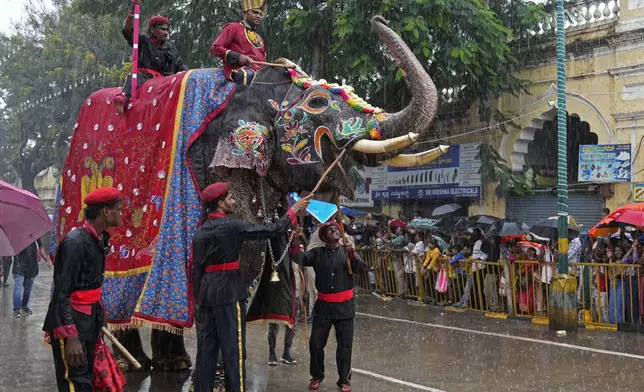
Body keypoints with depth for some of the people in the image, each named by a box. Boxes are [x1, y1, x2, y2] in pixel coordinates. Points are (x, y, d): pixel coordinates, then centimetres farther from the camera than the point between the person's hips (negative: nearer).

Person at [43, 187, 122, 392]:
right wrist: (70, 336, -25)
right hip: (70, 323, -9)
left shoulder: (99, 239, 6)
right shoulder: (75, 242, -20)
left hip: (89, 321, 9)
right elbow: (62, 292, -22)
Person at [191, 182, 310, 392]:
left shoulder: (200, 231, 9)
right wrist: (293, 210, 3)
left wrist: (198, 297, 18)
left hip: (207, 294, 7)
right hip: (229, 293, -7)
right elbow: (272, 230, -9)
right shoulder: (232, 226, -12)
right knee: (233, 348, -3)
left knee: (206, 346, 11)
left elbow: (196, 268, 12)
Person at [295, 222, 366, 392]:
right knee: (316, 343, 3)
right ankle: (317, 376, 22)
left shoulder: (347, 252, 3)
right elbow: (301, 259, -14)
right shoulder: (317, 253, 3)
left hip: (344, 305, 0)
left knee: (345, 345, 4)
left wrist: (352, 256, -30)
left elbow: (362, 269, -11)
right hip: (323, 305, 0)